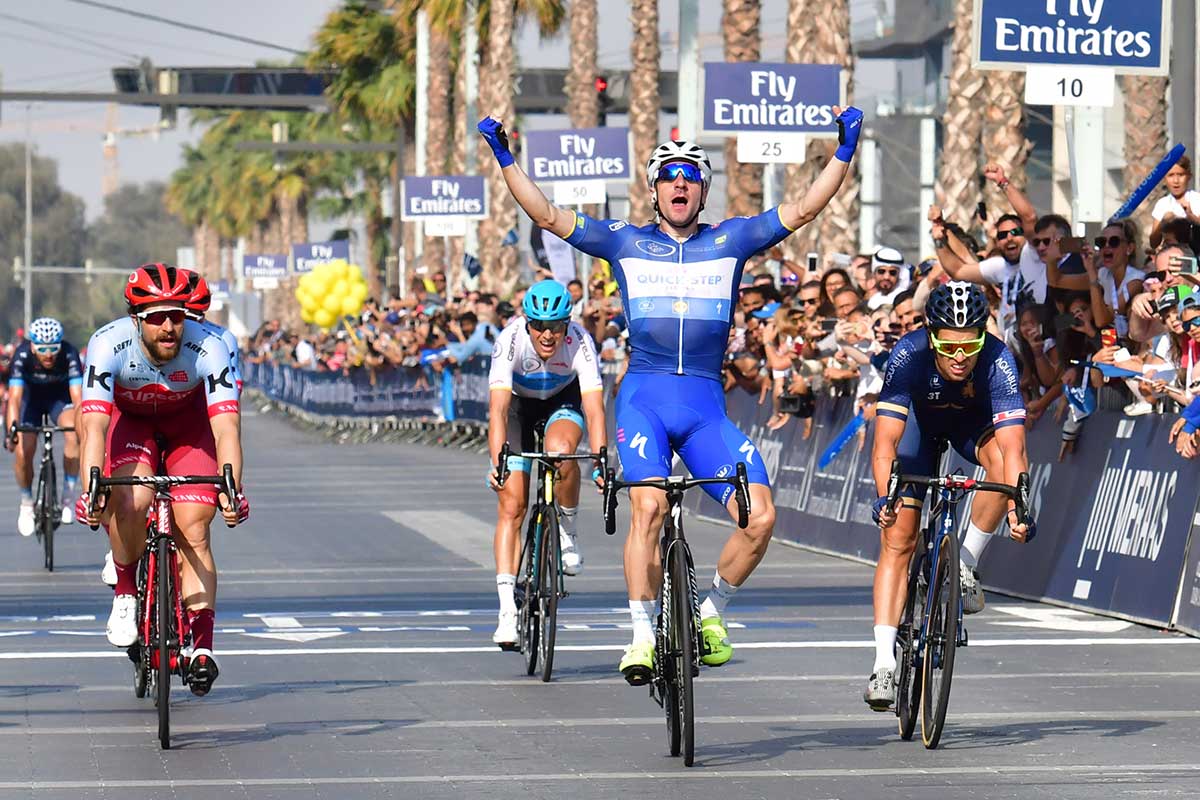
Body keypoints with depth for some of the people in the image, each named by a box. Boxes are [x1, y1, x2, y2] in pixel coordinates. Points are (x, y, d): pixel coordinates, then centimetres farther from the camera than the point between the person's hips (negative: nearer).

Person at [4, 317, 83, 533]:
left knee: (74, 433, -30)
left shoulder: (69, 354, -31)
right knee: (22, 451, -16)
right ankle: (26, 503, 12)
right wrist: (11, 430, -51)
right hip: (31, 396, 0)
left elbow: (77, 396, -38)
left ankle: (68, 497, -16)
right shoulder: (22, 356, -31)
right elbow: (15, 397, -37)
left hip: (60, 396, 0)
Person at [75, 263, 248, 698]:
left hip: (187, 421, 0)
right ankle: (124, 592, -2)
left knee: (193, 529, -14)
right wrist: (91, 488, -54)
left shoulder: (209, 348, -33)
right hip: (129, 418, 0)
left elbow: (226, 425, -40)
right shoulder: (108, 345, -33)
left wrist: (232, 488, -55)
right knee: (132, 502, -28)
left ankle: (201, 646, -10)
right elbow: (94, 423, -41)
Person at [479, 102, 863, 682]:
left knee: (761, 517, -13)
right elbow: (547, 215, 6)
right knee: (649, 506, -25)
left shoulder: (731, 241, 10)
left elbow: (804, 210, 5)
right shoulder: (625, 242, 9)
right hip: (644, 398, -2)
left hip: (706, 405, 2)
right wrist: (506, 159, -2)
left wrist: (844, 152, -3)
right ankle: (642, 636, -15)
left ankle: (711, 613, 13)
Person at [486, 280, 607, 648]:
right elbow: (498, 409, -38)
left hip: (563, 402, 0)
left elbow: (594, 410, -37)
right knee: (511, 505, -11)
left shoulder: (579, 342, -31)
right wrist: (497, 462, -51)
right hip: (519, 404, 0)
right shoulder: (510, 340, -32)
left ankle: (567, 533, -10)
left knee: (560, 450, -36)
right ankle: (508, 611, -12)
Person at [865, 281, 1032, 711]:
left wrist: (1017, 508, -57)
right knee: (897, 538, -12)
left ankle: (966, 564, -12)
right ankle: (884, 664, -12)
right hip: (918, 417, 0)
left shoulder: (998, 361, -35)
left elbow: (1012, 446, -43)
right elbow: (885, 442, -41)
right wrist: (885, 498, -57)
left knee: (1005, 461, -34)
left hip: (974, 418, 1)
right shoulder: (909, 355, -36)